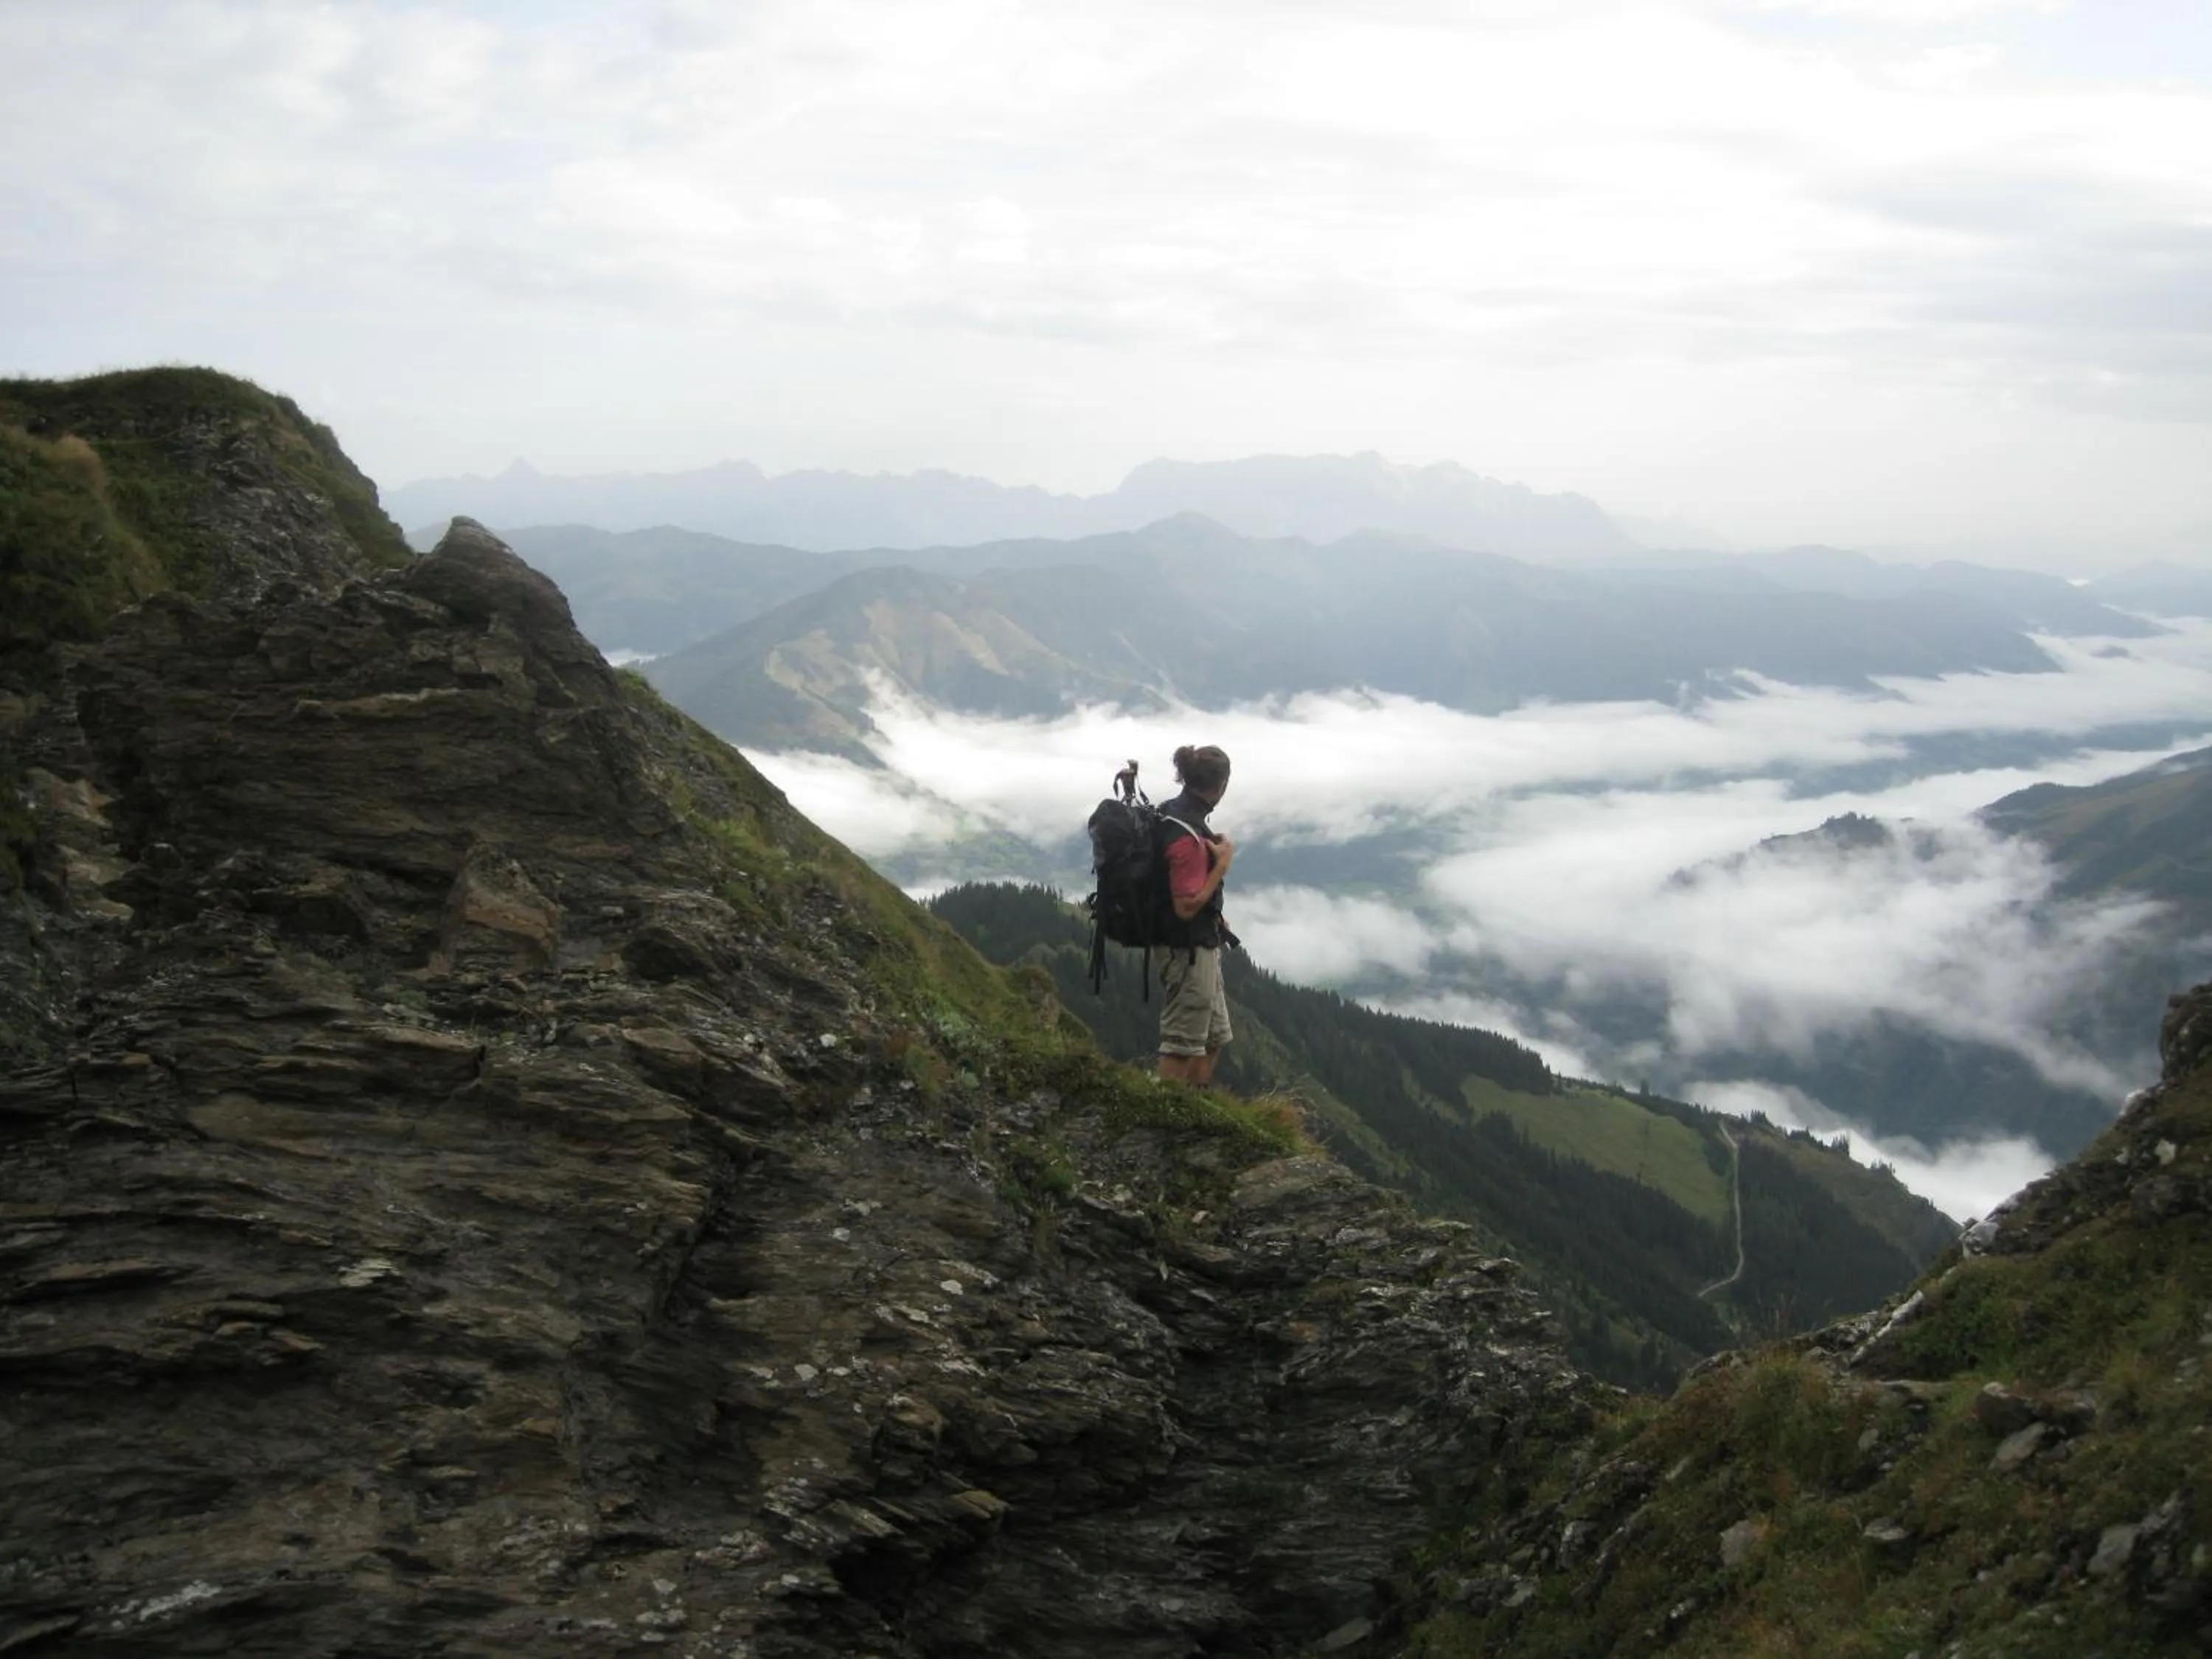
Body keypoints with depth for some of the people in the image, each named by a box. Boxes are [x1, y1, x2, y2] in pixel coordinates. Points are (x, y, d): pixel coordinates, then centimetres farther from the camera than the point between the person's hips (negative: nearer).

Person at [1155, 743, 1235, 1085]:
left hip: (1200, 945, 10)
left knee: (1214, 1037, 20)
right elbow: (1187, 906, -26)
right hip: (1187, 951, -10)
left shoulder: (1176, 813, 4)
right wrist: (1222, 863, -20)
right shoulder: (1187, 835, -26)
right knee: (1183, 1044, 1)